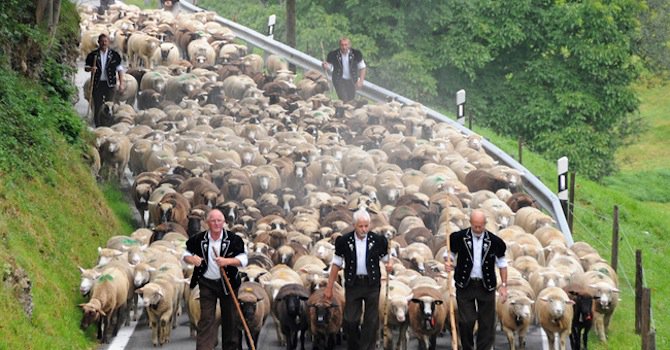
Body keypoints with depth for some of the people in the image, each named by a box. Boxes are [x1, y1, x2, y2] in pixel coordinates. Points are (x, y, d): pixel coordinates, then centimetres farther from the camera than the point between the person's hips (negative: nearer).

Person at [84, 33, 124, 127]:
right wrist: (90, 69, -16)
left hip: (109, 84, 0)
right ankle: (97, 125, 8)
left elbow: (119, 69, 5)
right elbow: (86, 67, 8)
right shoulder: (93, 55, 2)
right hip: (97, 83, 0)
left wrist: (121, 83, -1)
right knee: (97, 106, 1)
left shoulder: (114, 55, 2)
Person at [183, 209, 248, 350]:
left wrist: (228, 261, -27)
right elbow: (186, 254, 6)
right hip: (207, 284, 0)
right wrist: (191, 259, -18)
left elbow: (244, 259, -10)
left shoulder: (233, 239, -8)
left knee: (230, 317, 8)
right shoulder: (199, 239, -4)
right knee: (206, 318, -2)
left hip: (228, 283, 0)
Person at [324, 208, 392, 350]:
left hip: (372, 284, 0)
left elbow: (386, 258, 9)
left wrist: (389, 265, -17)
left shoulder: (378, 240, -3)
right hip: (353, 284, 0)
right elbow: (336, 264, 4)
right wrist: (329, 287, 4)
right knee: (350, 320, 1)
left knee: (371, 321, 3)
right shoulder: (344, 241, -4)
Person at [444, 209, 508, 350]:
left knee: (487, 323, 4)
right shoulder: (460, 238, -6)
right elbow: (450, 253, 7)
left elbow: (502, 263, 5)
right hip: (465, 285, -1)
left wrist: (504, 285, 2)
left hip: (486, 286, 1)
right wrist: (447, 262, -17)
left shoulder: (494, 241, -5)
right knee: (466, 321, -2)